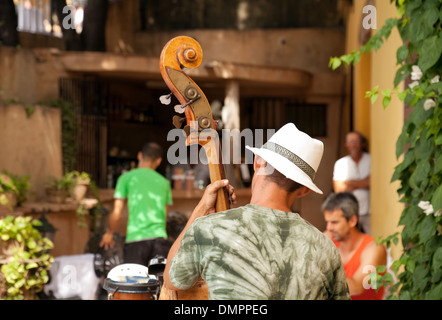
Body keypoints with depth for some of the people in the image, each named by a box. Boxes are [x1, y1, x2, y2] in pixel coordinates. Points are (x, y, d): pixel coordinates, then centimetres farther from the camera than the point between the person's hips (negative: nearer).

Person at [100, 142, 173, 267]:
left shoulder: (127, 178, 5)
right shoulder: (164, 182, 15)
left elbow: (116, 214, 2)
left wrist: (109, 233, 18)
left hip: (135, 239, -2)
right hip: (160, 238, 2)